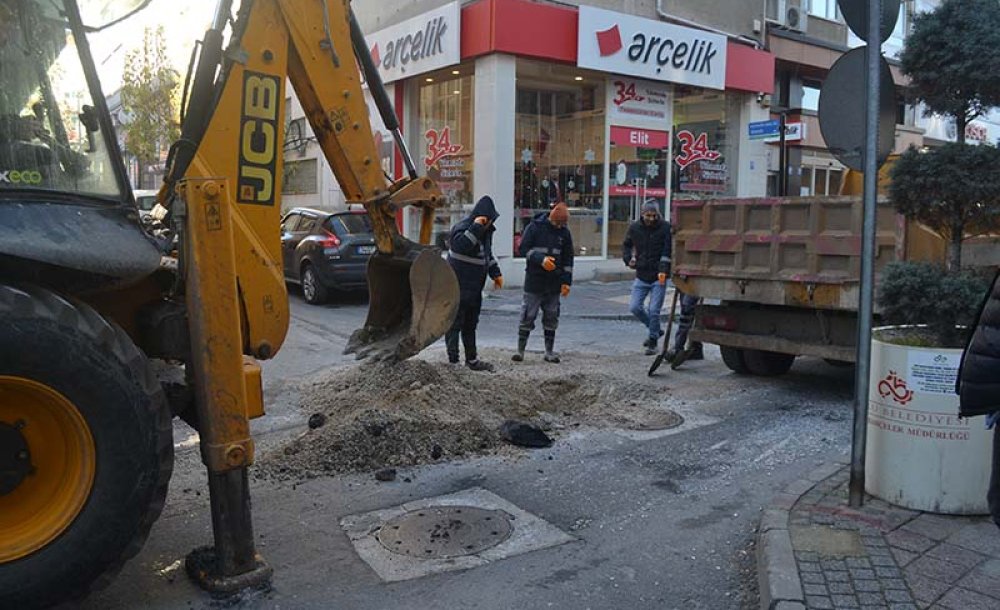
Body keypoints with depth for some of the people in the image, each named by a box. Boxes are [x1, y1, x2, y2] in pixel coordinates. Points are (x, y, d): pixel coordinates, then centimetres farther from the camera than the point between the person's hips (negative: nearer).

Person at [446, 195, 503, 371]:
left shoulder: (485, 230, 12)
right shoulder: (462, 227, -15)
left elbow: (488, 254, 25)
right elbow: (460, 245, -36)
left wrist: (495, 273, 21)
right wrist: (475, 227, -33)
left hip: (475, 287, 9)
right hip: (459, 286, -9)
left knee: (470, 324, 17)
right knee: (455, 322, -4)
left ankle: (472, 360, 26)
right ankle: (453, 360, 0)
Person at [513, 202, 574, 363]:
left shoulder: (564, 233, 7)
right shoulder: (535, 227, -4)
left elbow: (568, 259, 11)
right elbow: (523, 249, -7)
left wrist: (566, 281, 4)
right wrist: (541, 260, -20)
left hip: (554, 284, 4)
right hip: (534, 281, -3)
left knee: (551, 318, 7)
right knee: (527, 317, -2)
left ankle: (549, 352, 15)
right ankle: (520, 351, 6)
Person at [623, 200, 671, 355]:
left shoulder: (665, 227, -7)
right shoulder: (634, 228, 4)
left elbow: (667, 251, -11)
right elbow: (626, 245, 20)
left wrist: (663, 270, -23)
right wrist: (629, 259, 3)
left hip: (658, 277, -4)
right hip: (641, 275, 4)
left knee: (654, 310, -5)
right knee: (634, 307, 1)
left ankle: (652, 342, 12)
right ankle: (655, 330, 25)